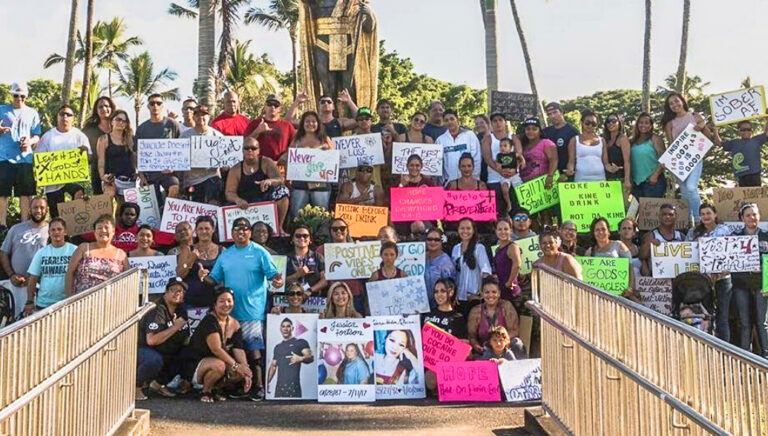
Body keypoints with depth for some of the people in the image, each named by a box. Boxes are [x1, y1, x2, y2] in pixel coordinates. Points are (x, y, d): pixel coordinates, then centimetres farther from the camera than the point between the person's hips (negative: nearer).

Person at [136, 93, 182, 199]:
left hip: (168, 171, -3)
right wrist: (141, 175, 2)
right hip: (149, 172, 3)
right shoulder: (141, 128, 12)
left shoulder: (172, 124, 4)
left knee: (174, 189, -33)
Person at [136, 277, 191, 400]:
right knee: (155, 359, -37)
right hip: (141, 350, -8)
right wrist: (175, 327, -26)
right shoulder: (157, 311, -21)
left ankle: (159, 382, 14)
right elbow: (151, 340, -34)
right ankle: (136, 386, -11)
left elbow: (185, 340, 14)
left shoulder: (181, 312, 4)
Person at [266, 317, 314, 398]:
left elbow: (310, 357, -6)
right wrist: (267, 382, 13)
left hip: (293, 385, -5)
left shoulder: (300, 343, 6)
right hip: (279, 385, 5)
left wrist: (300, 358, -27)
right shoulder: (277, 347, 23)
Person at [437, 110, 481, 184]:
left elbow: (476, 158, 1)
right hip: (449, 181, 1)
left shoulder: (470, 135, 3)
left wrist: (474, 178, -5)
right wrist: (442, 181, 3)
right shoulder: (440, 140, 8)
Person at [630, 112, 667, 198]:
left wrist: (655, 175, -18)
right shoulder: (633, 141, 13)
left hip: (652, 181, -5)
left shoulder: (655, 139, -2)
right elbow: (629, 160, 16)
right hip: (636, 182, 5)